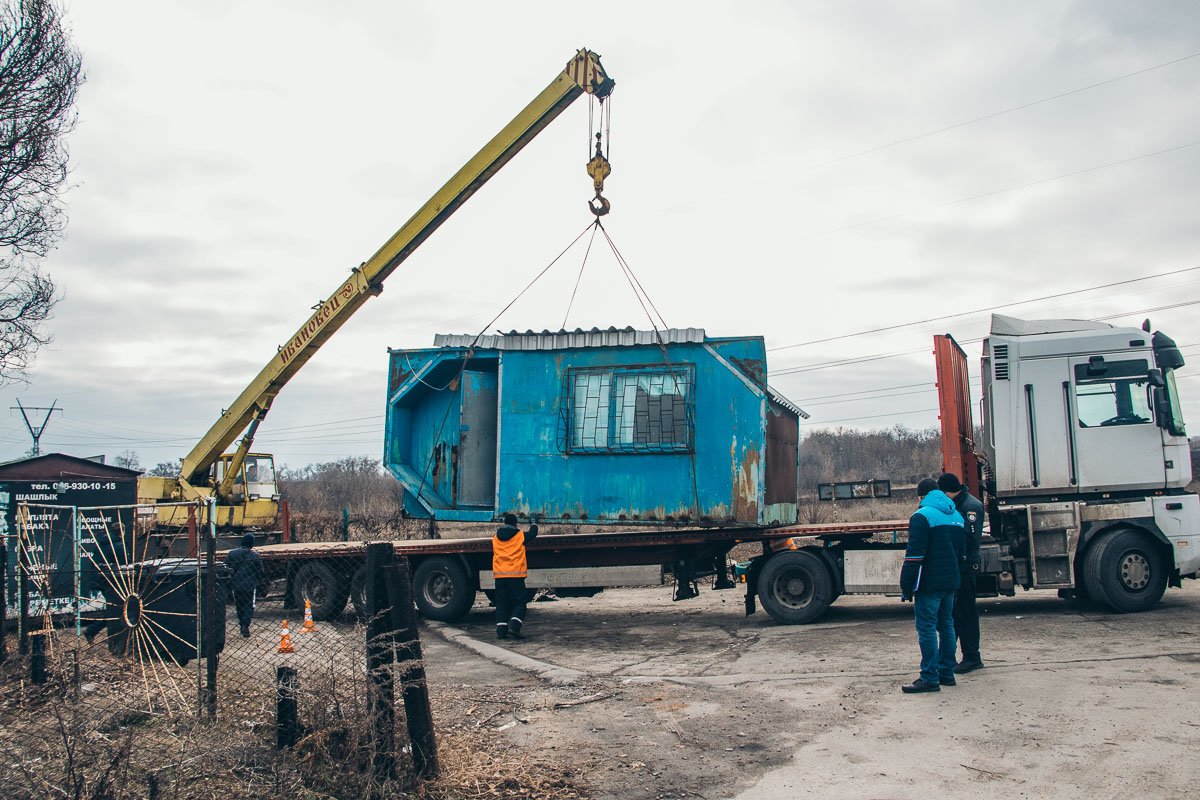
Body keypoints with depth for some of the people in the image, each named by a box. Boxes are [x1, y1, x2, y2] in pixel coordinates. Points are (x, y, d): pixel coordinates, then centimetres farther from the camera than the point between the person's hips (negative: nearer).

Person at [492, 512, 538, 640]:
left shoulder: (495, 538, 10)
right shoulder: (521, 536, 0)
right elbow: (533, 533, 18)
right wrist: (533, 524, 40)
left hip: (499, 575, 4)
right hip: (516, 575, -4)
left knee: (501, 604, 9)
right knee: (519, 603, 3)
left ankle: (501, 630, 4)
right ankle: (514, 626, -14)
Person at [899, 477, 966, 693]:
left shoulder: (922, 516, -12)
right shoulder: (956, 516, 15)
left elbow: (914, 556, -17)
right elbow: (962, 553, 22)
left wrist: (906, 586, -13)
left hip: (929, 583, -8)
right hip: (951, 582, 8)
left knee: (926, 628, -6)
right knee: (946, 625, 15)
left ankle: (930, 678, -7)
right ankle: (947, 673, 20)